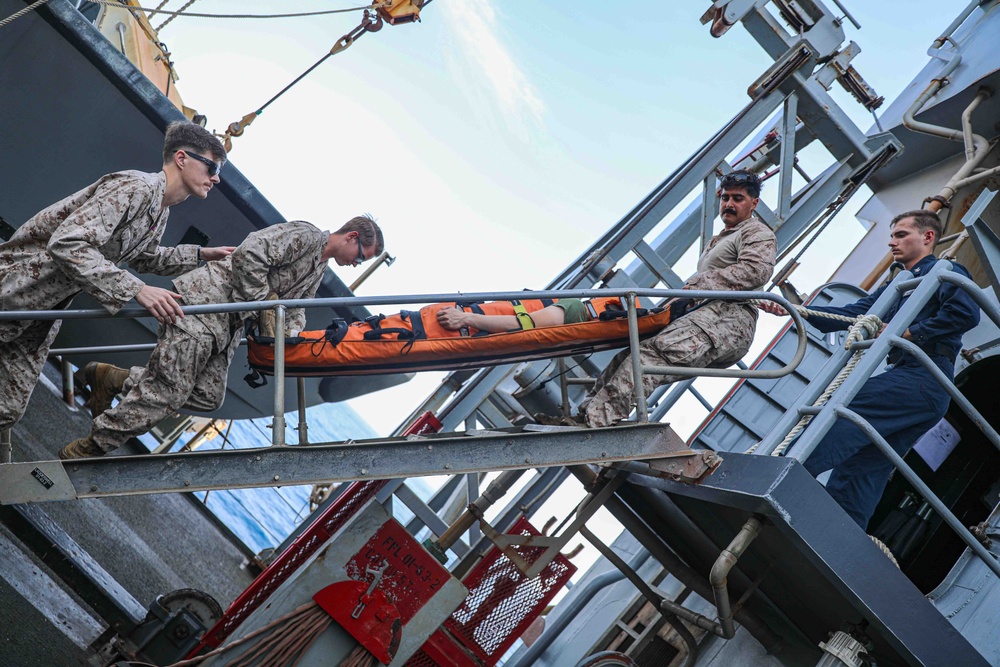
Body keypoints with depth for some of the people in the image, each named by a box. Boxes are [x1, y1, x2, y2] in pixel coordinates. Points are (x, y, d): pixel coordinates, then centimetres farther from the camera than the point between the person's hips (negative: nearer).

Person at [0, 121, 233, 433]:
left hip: (46, 309, 9)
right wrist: (137, 290, -38)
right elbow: (67, 244, -34)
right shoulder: (136, 187, -24)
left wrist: (202, 255, 18)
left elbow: (145, 258, 27)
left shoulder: (161, 211, 6)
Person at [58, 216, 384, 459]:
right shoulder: (305, 235, -11)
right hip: (203, 301, -10)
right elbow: (249, 255, -22)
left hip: (227, 324, 10)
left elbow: (295, 306, 23)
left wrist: (290, 331, 1)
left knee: (208, 396, -1)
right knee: (168, 391, -12)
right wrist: (264, 306, -16)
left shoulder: (319, 269, 21)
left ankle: (114, 378, 10)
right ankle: (89, 449, -2)